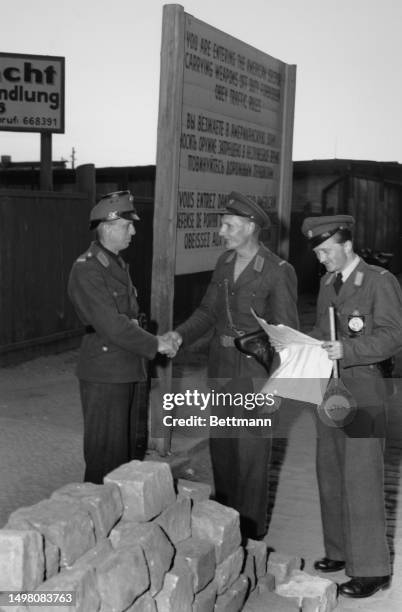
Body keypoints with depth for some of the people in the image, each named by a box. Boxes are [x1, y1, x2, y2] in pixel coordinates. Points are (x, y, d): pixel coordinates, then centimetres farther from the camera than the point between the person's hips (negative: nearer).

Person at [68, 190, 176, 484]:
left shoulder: (118, 264, 13)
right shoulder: (87, 269, -16)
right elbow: (110, 324, -21)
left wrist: (155, 340, 4)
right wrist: (154, 344, -15)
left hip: (131, 371, 9)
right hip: (105, 376, -9)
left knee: (135, 446, 17)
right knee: (107, 455, 0)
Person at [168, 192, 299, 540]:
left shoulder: (278, 272, -15)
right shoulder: (225, 263, 6)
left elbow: (287, 332, -12)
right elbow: (209, 310, 12)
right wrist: (181, 334, -5)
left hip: (255, 370, -7)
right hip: (221, 367, 7)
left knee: (251, 450, 2)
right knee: (221, 445, 16)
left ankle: (251, 529, 18)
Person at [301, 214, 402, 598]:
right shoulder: (327, 282, 14)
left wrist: (347, 349, -26)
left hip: (362, 388, -8)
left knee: (361, 477, -6)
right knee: (330, 474, 14)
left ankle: (370, 568, 3)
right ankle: (340, 551, 28)